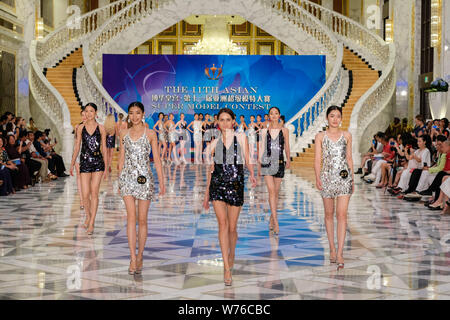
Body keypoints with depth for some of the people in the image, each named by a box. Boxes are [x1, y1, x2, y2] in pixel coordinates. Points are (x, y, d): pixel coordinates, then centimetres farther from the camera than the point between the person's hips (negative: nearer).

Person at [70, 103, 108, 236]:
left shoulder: (101, 128, 2)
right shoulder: (81, 128, 6)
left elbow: (104, 148, 4)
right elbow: (77, 147, 10)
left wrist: (106, 167, 3)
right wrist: (72, 164, 7)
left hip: (98, 161, -1)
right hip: (85, 161, 1)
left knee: (94, 193, -3)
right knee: (85, 194, -2)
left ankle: (91, 223, 2)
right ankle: (88, 216, 25)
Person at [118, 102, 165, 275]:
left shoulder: (150, 134, 3)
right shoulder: (124, 134, 9)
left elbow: (157, 159, 2)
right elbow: (122, 158, 14)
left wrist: (161, 182, -3)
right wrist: (119, 179, 14)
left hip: (144, 178, -1)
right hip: (127, 177, 1)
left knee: (142, 219, 4)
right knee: (131, 217, -9)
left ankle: (140, 256, 17)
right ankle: (133, 259, -11)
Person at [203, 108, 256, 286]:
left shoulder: (241, 138, 7)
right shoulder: (215, 143, 9)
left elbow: (247, 160, 1)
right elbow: (211, 170, 13)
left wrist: (252, 175, -20)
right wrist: (206, 194, 14)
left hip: (236, 184, 0)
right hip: (217, 184, 0)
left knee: (232, 227, 5)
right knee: (222, 223, -13)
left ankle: (232, 254, 36)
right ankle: (227, 268, -14)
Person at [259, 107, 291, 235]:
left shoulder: (284, 130, 6)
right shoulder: (264, 131, 5)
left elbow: (287, 147, 14)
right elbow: (261, 147, 7)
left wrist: (288, 161, 21)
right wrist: (259, 162, 4)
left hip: (279, 162, 1)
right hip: (267, 161, -1)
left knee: (276, 192, 7)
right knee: (271, 191, -12)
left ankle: (272, 220, 22)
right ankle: (276, 223, -16)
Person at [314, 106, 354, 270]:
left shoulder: (346, 135, 9)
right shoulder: (320, 136, 5)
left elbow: (349, 158, 14)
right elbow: (317, 159, 0)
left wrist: (352, 179, 13)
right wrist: (317, 178, -14)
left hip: (344, 176, 0)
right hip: (327, 177, 0)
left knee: (342, 214, -9)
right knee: (329, 214, 8)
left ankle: (340, 252, -12)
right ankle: (332, 249, 19)